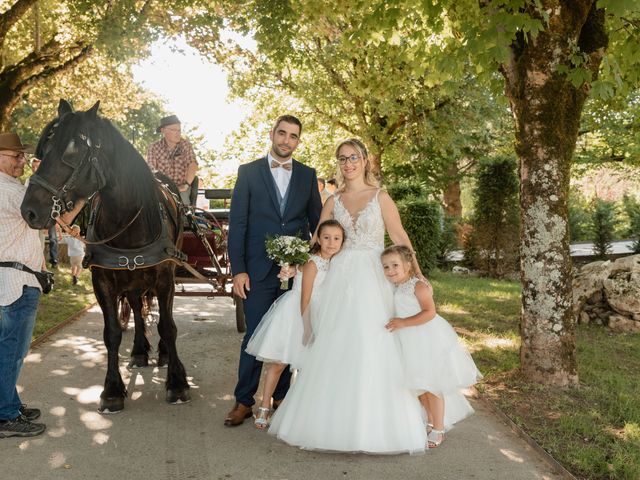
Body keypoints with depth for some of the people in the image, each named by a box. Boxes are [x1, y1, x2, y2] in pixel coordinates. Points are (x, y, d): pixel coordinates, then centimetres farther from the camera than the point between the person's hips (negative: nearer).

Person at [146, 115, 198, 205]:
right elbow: (151, 171, -3)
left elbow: (193, 164, -4)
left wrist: (187, 184, -18)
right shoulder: (154, 147, 3)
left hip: (182, 188, 0)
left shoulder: (185, 144, 6)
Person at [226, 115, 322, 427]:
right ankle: (244, 401, 14)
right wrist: (238, 270, -8)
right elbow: (237, 223, -2)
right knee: (254, 336, 1)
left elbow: (317, 222, 12)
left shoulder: (307, 175, 8)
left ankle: (281, 397, 23)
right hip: (259, 270, -2)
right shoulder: (249, 172, 1)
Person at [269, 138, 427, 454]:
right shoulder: (333, 201, 12)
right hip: (339, 276, 3)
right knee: (334, 349, 3)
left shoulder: (380, 197, 4)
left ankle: (374, 422, 7)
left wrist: (417, 274, -8)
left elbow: (400, 237, -1)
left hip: (372, 278, -3)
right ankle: (336, 419, 14)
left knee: (372, 347, -4)